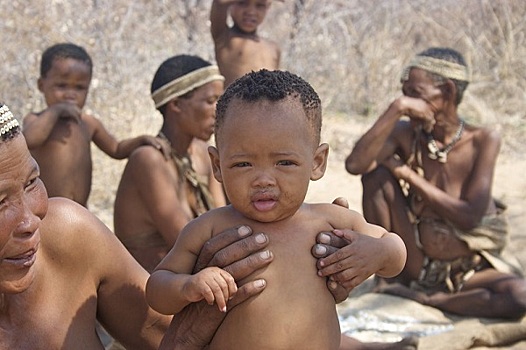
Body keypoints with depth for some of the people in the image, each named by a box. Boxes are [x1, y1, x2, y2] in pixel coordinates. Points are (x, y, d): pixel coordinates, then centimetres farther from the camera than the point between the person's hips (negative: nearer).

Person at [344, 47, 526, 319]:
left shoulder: (483, 140, -11)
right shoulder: (406, 134, -5)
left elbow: (470, 217, -19)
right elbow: (355, 165, -24)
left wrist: (408, 175, -15)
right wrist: (395, 110, -27)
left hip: (471, 268, -1)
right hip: (416, 264, 1)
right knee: (377, 173, -16)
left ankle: (418, 297, -16)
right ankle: (388, 279, -7)